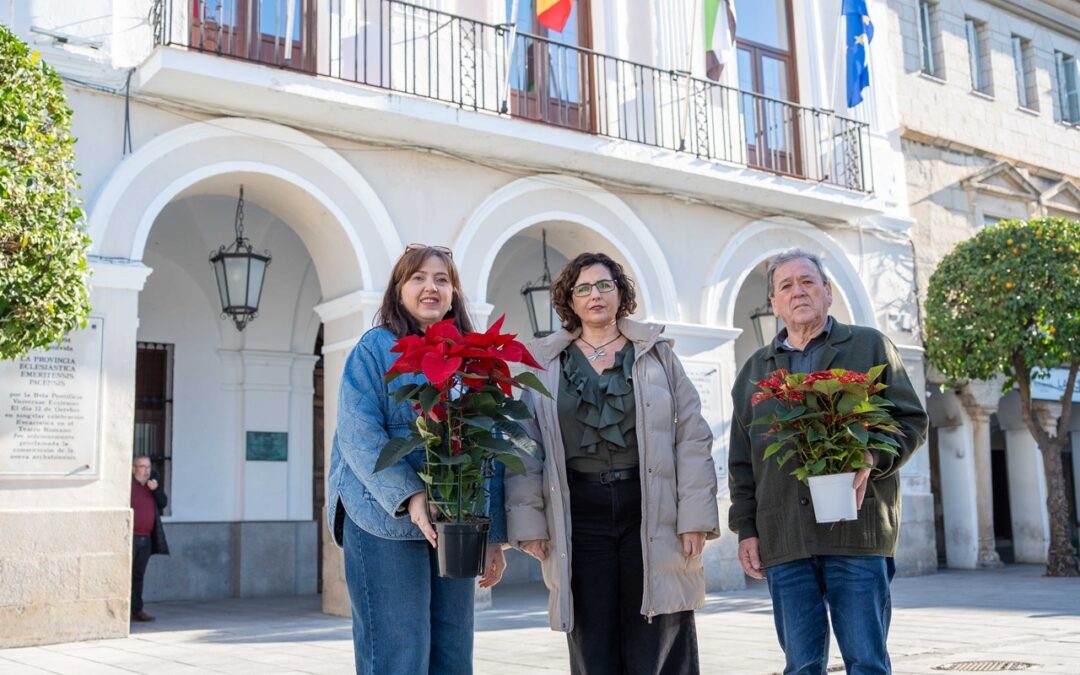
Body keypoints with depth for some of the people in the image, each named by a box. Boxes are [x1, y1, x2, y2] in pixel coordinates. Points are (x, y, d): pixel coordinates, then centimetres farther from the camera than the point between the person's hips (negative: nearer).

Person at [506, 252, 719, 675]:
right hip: (580, 516, 1)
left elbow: (692, 437, 3)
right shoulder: (547, 364, 10)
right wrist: (529, 522, -2)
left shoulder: (656, 354, 8)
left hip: (651, 513, 0)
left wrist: (695, 517, -5)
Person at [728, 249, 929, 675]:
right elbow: (742, 462, 18)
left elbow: (911, 420, 6)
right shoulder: (755, 369, 19)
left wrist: (872, 459, -13)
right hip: (783, 539, 3)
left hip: (858, 530, -3)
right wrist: (746, 529, 10)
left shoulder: (870, 346, 11)